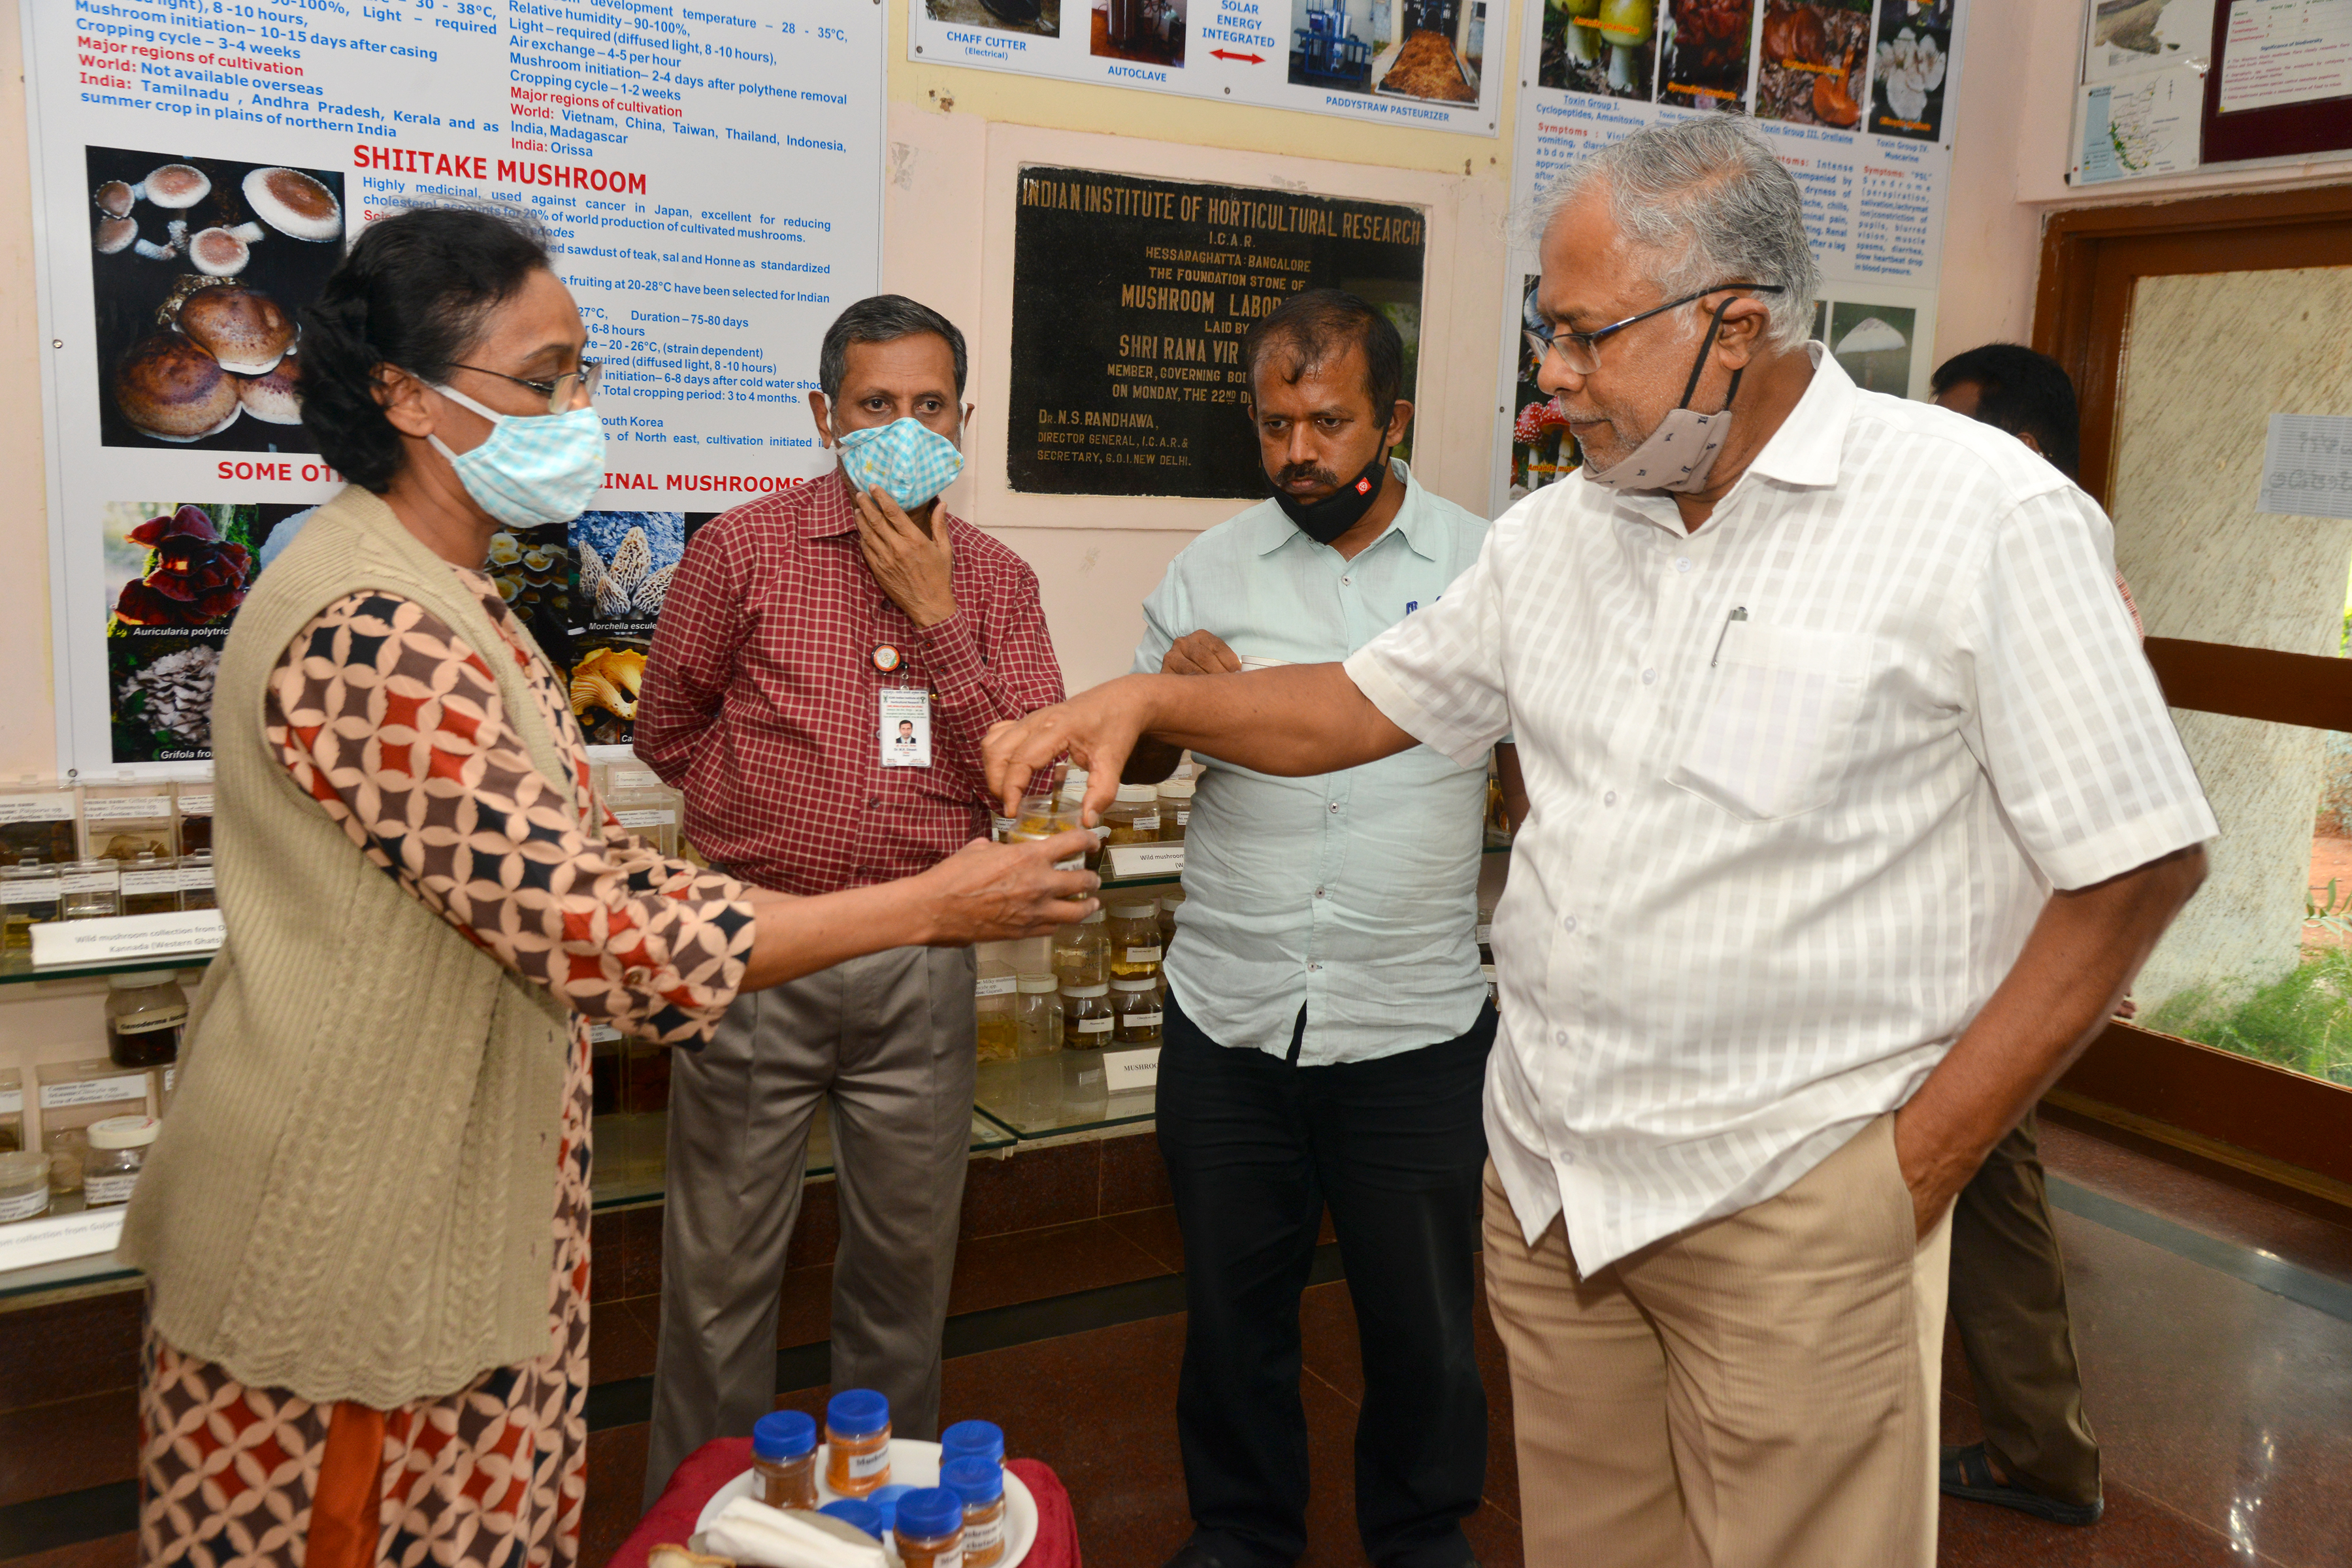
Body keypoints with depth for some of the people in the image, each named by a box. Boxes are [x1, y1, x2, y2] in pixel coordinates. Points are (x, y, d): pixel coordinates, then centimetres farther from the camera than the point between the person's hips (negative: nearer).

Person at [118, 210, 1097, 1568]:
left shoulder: (456, 601, 8)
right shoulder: (372, 634, -25)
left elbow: (577, 859, 10)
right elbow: (591, 931, -29)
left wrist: (810, 909, 2)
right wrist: (925, 907, -23)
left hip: (464, 1186, 9)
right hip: (357, 1224, -9)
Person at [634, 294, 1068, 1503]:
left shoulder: (995, 582, 5)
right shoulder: (739, 550, -2)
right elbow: (667, 733, 8)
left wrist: (934, 615, -11)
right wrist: (769, 816, 5)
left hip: (921, 964, 3)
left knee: (909, 1258, 16)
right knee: (724, 1266, 8)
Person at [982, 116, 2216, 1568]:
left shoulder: (1985, 513, -12)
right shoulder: (1554, 536, 7)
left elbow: (2138, 862, -11)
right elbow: (1373, 701, 17)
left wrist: (1916, 1164, -12)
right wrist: (1150, 699, 2)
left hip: (1792, 1199, -5)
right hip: (1548, 1176, 6)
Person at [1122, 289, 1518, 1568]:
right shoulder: (1207, 571, 5)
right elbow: (1136, 764, 11)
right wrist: (1170, 694, -11)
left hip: (1416, 1026, -1)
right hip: (1227, 1017, 2)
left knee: (1424, 1324, 11)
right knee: (1232, 1309, 16)